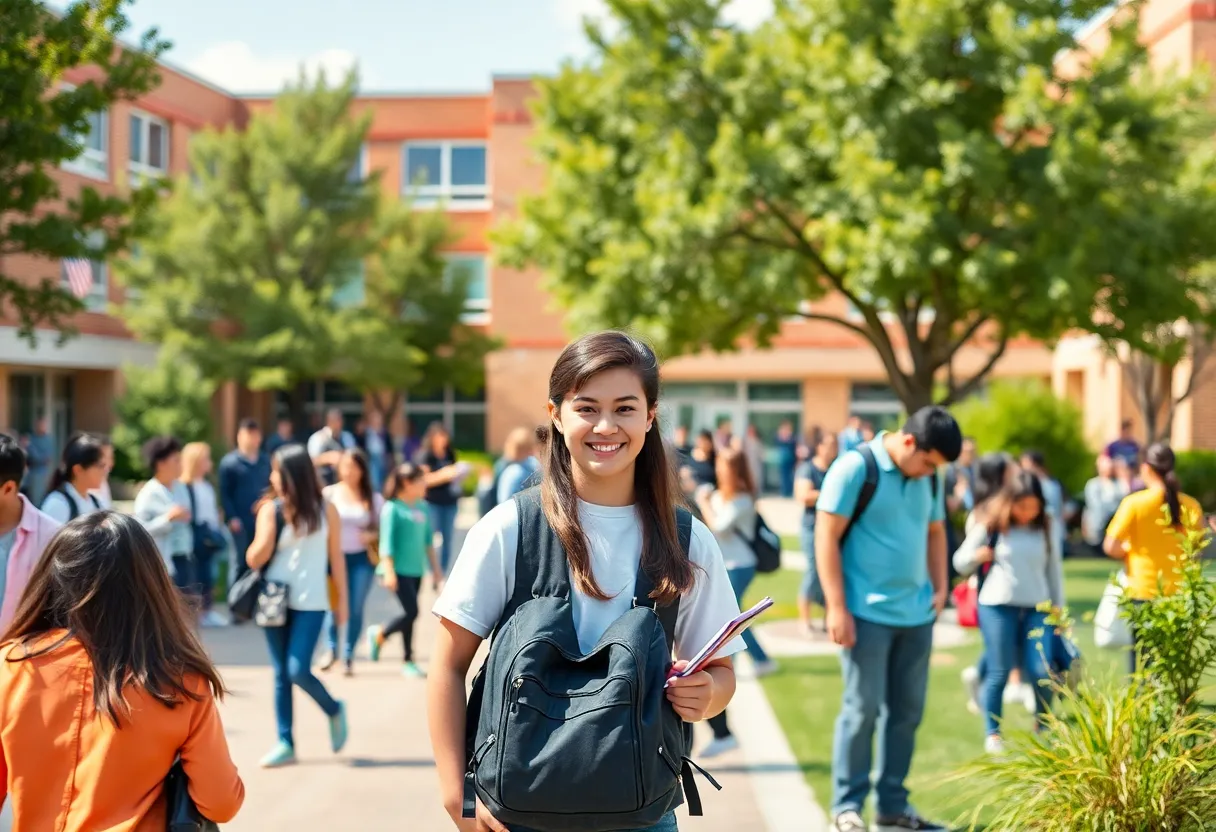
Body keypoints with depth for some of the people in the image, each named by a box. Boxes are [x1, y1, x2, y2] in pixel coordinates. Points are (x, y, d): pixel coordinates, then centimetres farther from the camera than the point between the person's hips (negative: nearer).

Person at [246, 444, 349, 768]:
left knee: (298, 671, -12)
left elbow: (336, 557, 4)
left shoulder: (325, 509, -1)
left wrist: (342, 601, 4)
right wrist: (271, 523, -16)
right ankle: (285, 743, 12)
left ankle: (334, 710, 16)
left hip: (310, 602, -3)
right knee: (281, 674, 5)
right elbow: (255, 560, -2)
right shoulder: (270, 509, 1)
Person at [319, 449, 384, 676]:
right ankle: (332, 649, 28)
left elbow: (382, 529, 5)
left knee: (355, 608, 0)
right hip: (335, 556, 0)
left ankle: (349, 655, 16)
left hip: (362, 558, 0)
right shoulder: (329, 494, -3)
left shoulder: (374, 499, -1)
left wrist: (372, 536, -15)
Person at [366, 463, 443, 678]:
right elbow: (387, 543, -11)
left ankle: (408, 661, 18)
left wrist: (435, 567, 18)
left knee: (410, 615, 10)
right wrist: (388, 572, -16)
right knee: (411, 613, -12)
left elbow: (428, 540, 18)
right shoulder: (393, 508, -10)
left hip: (416, 570, 6)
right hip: (399, 570, -6)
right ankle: (379, 634, 13)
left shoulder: (422, 507, 10)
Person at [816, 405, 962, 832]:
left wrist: (940, 587, 11)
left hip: (916, 614, 6)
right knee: (862, 708, -3)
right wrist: (837, 608, -14)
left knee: (907, 710, 9)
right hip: (867, 614, -6)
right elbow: (826, 538, -11)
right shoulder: (855, 468, -11)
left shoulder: (928, 477, 9)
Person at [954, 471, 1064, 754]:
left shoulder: (1044, 530, 9)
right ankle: (992, 734, 12)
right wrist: (976, 556, -14)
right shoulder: (991, 527, 0)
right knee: (999, 672, -1)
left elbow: (1054, 568, 18)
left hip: (1037, 608, 2)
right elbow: (961, 563, 6)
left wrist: (1058, 604, 16)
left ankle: (1042, 727, 14)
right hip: (997, 606, -2)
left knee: (1041, 671, -7)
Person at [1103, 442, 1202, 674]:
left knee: (1143, 664, 5)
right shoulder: (1191, 506, -1)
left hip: (1143, 594, -3)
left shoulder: (1135, 503, -10)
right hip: (1179, 594, 3)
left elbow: (1110, 546, -13)